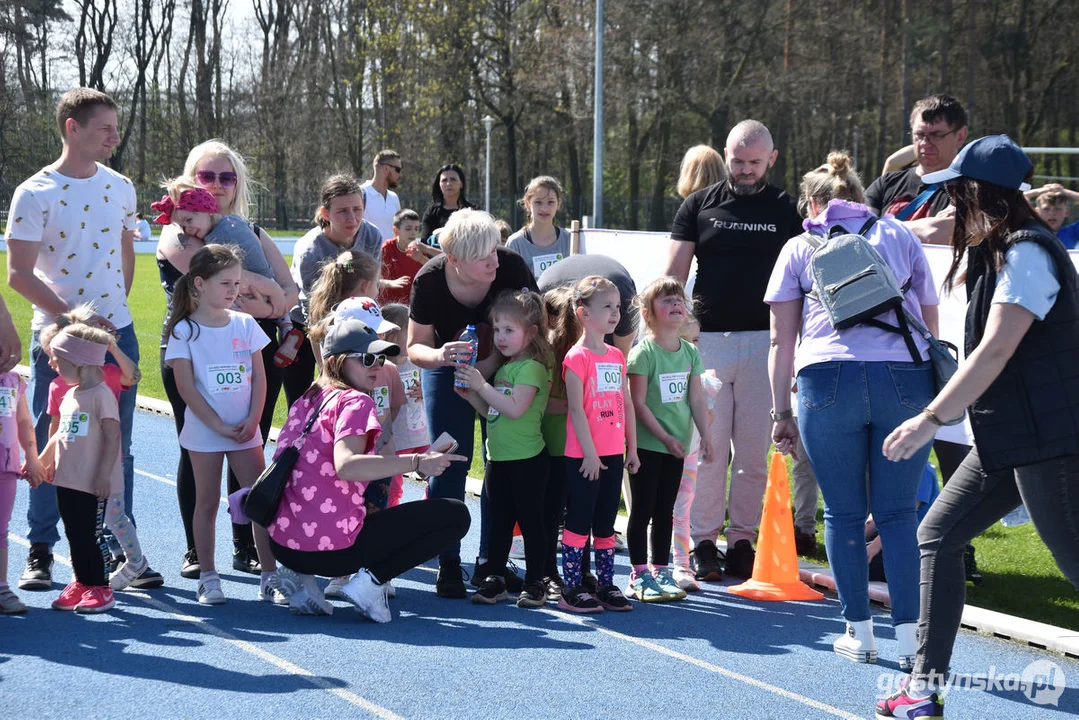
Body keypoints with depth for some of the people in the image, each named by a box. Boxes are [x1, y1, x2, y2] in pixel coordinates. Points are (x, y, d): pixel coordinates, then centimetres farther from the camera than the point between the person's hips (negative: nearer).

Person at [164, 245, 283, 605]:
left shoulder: (245, 324, 4)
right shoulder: (185, 330, -6)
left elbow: (259, 377, 5)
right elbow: (186, 387, -9)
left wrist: (252, 420, -8)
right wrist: (219, 425, -13)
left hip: (246, 430, 3)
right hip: (204, 431, -3)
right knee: (207, 502, 4)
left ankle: (270, 578, 4)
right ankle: (208, 578, 12)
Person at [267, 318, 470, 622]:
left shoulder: (305, 401, 16)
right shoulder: (355, 401, -7)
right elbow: (345, 466, -25)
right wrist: (417, 462, -29)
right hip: (332, 547, -8)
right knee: (455, 515, -3)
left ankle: (300, 575, 15)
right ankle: (371, 580, -9)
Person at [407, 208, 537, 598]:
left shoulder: (512, 268, -28)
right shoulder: (430, 281, -27)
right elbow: (416, 346, -15)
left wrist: (494, 362, -33)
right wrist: (439, 355, -38)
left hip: (502, 372, 1)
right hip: (447, 372, -1)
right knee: (449, 464, -6)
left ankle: (490, 561, 10)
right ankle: (448, 565, 1)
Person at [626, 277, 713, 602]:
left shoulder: (690, 352, 6)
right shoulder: (643, 352, -12)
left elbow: (697, 398, 10)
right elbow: (638, 403, -14)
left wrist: (705, 435, 4)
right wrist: (665, 437, -16)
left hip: (677, 445, 6)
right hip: (647, 444, -6)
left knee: (665, 511, 12)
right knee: (642, 510, 0)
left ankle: (660, 571, 19)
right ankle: (639, 576, 5)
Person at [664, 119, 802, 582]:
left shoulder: (786, 210, 8)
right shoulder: (699, 206, 9)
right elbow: (674, 274, 7)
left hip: (763, 342, 0)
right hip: (706, 339, 0)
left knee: (754, 451, 2)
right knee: (708, 448, -1)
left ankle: (742, 541, 10)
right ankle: (703, 542, 6)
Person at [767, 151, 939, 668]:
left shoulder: (800, 247, 17)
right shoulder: (900, 237, 21)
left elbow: (782, 340, 12)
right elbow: (930, 325, 20)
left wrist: (781, 413, 15)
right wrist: (933, 402, 27)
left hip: (827, 379, -1)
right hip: (905, 376, 1)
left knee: (843, 514, 9)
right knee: (897, 513, 5)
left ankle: (860, 633, 13)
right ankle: (910, 638, -1)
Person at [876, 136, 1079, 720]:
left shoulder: (1028, 253, -15)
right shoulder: (998, 254, 15)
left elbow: (996, 351, -21)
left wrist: (930, 420, -20)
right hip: (1007, 440, 10)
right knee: (937, 534, 8)